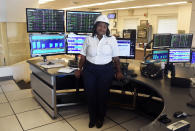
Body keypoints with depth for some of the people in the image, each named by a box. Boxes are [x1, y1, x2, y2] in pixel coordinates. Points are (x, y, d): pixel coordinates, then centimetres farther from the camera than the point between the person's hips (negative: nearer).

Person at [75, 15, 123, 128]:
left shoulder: (112, 39, 1)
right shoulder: (89, 39, 4)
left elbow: (116, 58, 3)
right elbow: (83, 56, 9)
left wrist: (119, 72, 2)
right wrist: (79, 70, 8)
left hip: (106, 70, -1)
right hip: (89, 70, 1)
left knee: (103, 95, 6)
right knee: (91, 95, 6)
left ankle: (101, 118, 30)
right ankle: (92, 118, 28)